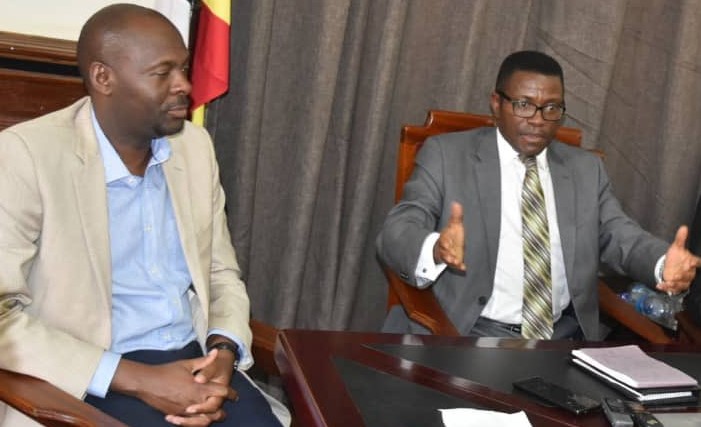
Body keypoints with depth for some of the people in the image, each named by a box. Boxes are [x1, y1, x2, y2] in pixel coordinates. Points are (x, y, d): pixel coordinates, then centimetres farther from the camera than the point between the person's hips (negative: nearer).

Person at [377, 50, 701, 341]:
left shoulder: (586, 169, 15)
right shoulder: (446, 154, 2)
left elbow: (621, 238, 9)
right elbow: (395, 233, -7)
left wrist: (664, 265, -15)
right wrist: (435, 248, -31)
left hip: (562, 337, 4)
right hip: (465, 333, -4)